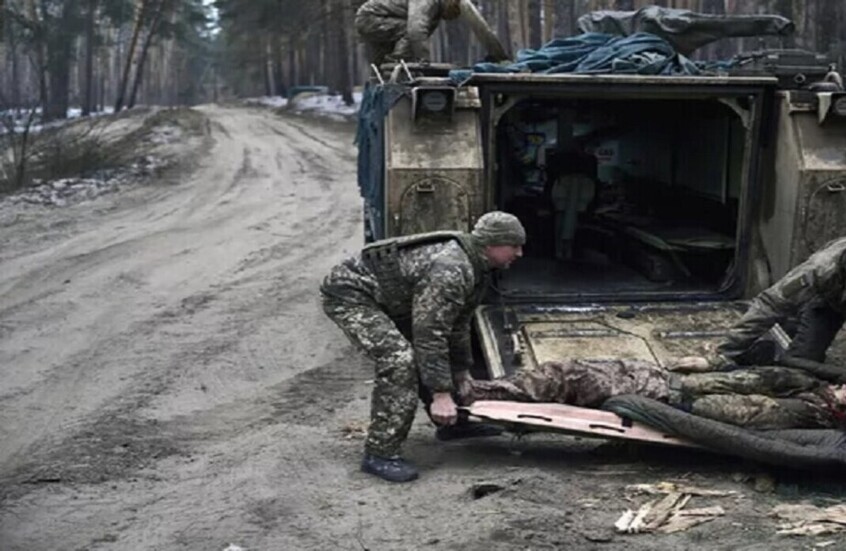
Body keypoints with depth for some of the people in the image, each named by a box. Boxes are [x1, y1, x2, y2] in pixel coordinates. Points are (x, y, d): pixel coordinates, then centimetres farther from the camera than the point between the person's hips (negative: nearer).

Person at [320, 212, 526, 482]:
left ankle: (452, 424, 31)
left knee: (428, 353, 15)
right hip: (349, 293, -11)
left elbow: (458, 324, 16)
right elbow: (430, 334, -31)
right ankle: (380, 455, -19)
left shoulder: (475, 268, 3)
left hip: (385, 299, 11)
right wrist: (441, 394, -28)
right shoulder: (450, 270, -30)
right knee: (399, 360, -24)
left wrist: (462, 372, 21)